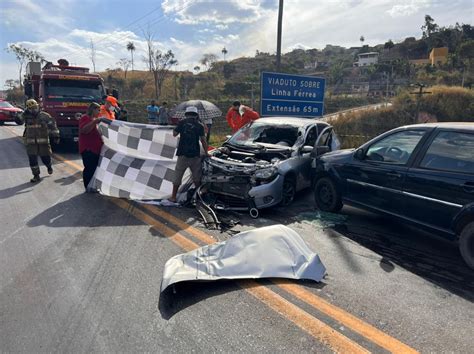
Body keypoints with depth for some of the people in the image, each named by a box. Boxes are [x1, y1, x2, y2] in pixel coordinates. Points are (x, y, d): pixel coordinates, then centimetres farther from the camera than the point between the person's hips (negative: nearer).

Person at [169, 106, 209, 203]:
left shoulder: (182, 123, 0)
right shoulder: (199, 126, 1)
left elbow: (174, 134, 9)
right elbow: (203, 141, -1)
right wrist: (206, 153, 8)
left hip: (183, 154, -1)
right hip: (195, 155, 1)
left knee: (177, 176, 8)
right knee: (197, 177, 13)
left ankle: (173, 197, 12)